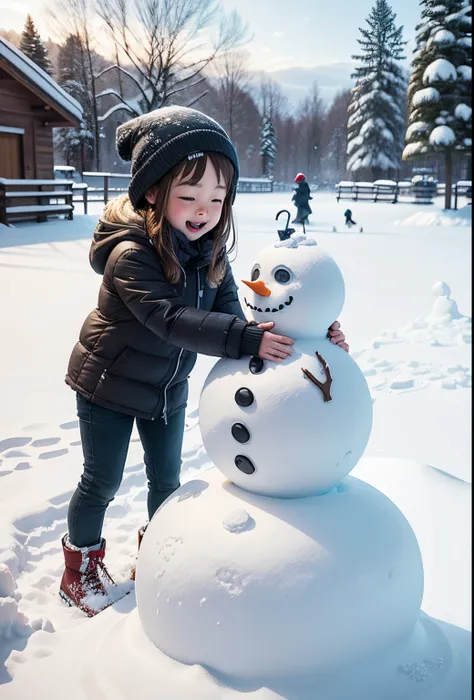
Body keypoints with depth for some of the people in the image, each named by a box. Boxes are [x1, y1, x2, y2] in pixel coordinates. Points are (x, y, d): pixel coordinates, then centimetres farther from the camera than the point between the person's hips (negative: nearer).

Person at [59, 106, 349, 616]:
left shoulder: (211, 252, -8)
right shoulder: (130, 253, -30)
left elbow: (230, 316, -13)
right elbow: (172, 319, -42)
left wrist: (302, 338, -28)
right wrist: (249, 339, -52)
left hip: (167, 386, 6)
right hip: (109, 383, -5)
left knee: (167, 478, 17)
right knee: (102, 482, 10)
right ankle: (80, 568, 35)